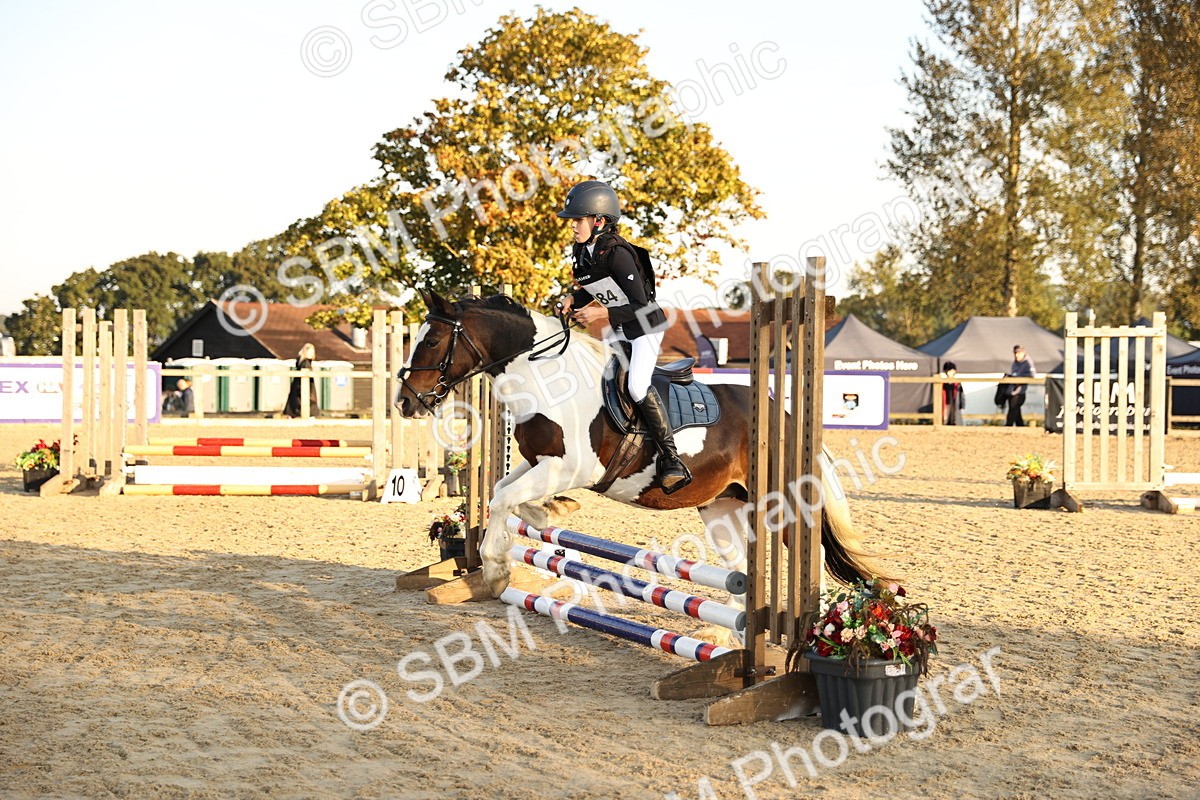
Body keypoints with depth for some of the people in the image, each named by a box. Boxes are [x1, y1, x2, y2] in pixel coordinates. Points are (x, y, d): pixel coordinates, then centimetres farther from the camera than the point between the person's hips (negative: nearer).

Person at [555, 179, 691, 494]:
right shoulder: (582, 252, -1)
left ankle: (671, 460, -18)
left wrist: (602, 314, -28)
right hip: (618, 331, 9)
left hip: (646, 327, -9)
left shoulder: (616, 253, -26)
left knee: (637, 386, -25)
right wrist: (573, 299, -3)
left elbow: (640, 306, -25)